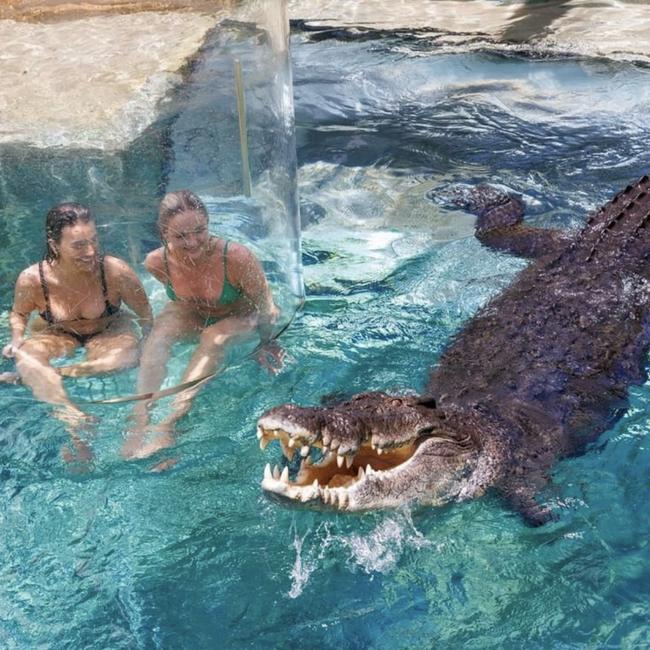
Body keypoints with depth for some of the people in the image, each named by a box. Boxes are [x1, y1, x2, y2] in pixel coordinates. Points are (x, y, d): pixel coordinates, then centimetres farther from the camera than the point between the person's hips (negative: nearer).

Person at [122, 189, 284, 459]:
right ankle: (140, 417, -37)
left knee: (214, 339, -35)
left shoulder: (236, 257, -33)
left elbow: (264, 305, -18)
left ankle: (171, 421, -42)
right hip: (191, 314, 3)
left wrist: (267, 343, -11)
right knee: (159, 333, -28)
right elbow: (178, 298, 3)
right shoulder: (156, 262, -21)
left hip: (240, 316, -3)